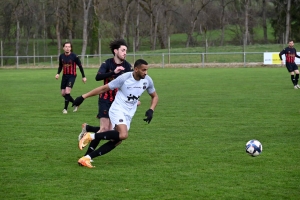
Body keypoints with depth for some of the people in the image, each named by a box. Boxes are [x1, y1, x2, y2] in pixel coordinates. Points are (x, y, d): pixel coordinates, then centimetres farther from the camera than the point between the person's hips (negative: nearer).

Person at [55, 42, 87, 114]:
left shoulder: (74, 56, -12)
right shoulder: (61, 56, 1)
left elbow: (80, 66, -3)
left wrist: (83, 76, -1)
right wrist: (58, 73, 0)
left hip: (72, 76, -5)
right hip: (64, 76, 5)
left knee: (67, 92, -18)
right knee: (63, 93, 5)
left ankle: (65, 108, -5)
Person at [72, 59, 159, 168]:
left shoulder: (147, 80, -2)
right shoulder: (124, 78, -18)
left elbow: (154, 96, 16)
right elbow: (104, 88, -12)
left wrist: (151, 110, -4)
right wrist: (83, 97, -13)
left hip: (128, 115, 7)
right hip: (118, 110, -7)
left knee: (116, 141, -2)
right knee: (123, 135, -31)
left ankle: (87, 158, 3)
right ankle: (91, 136, -17)